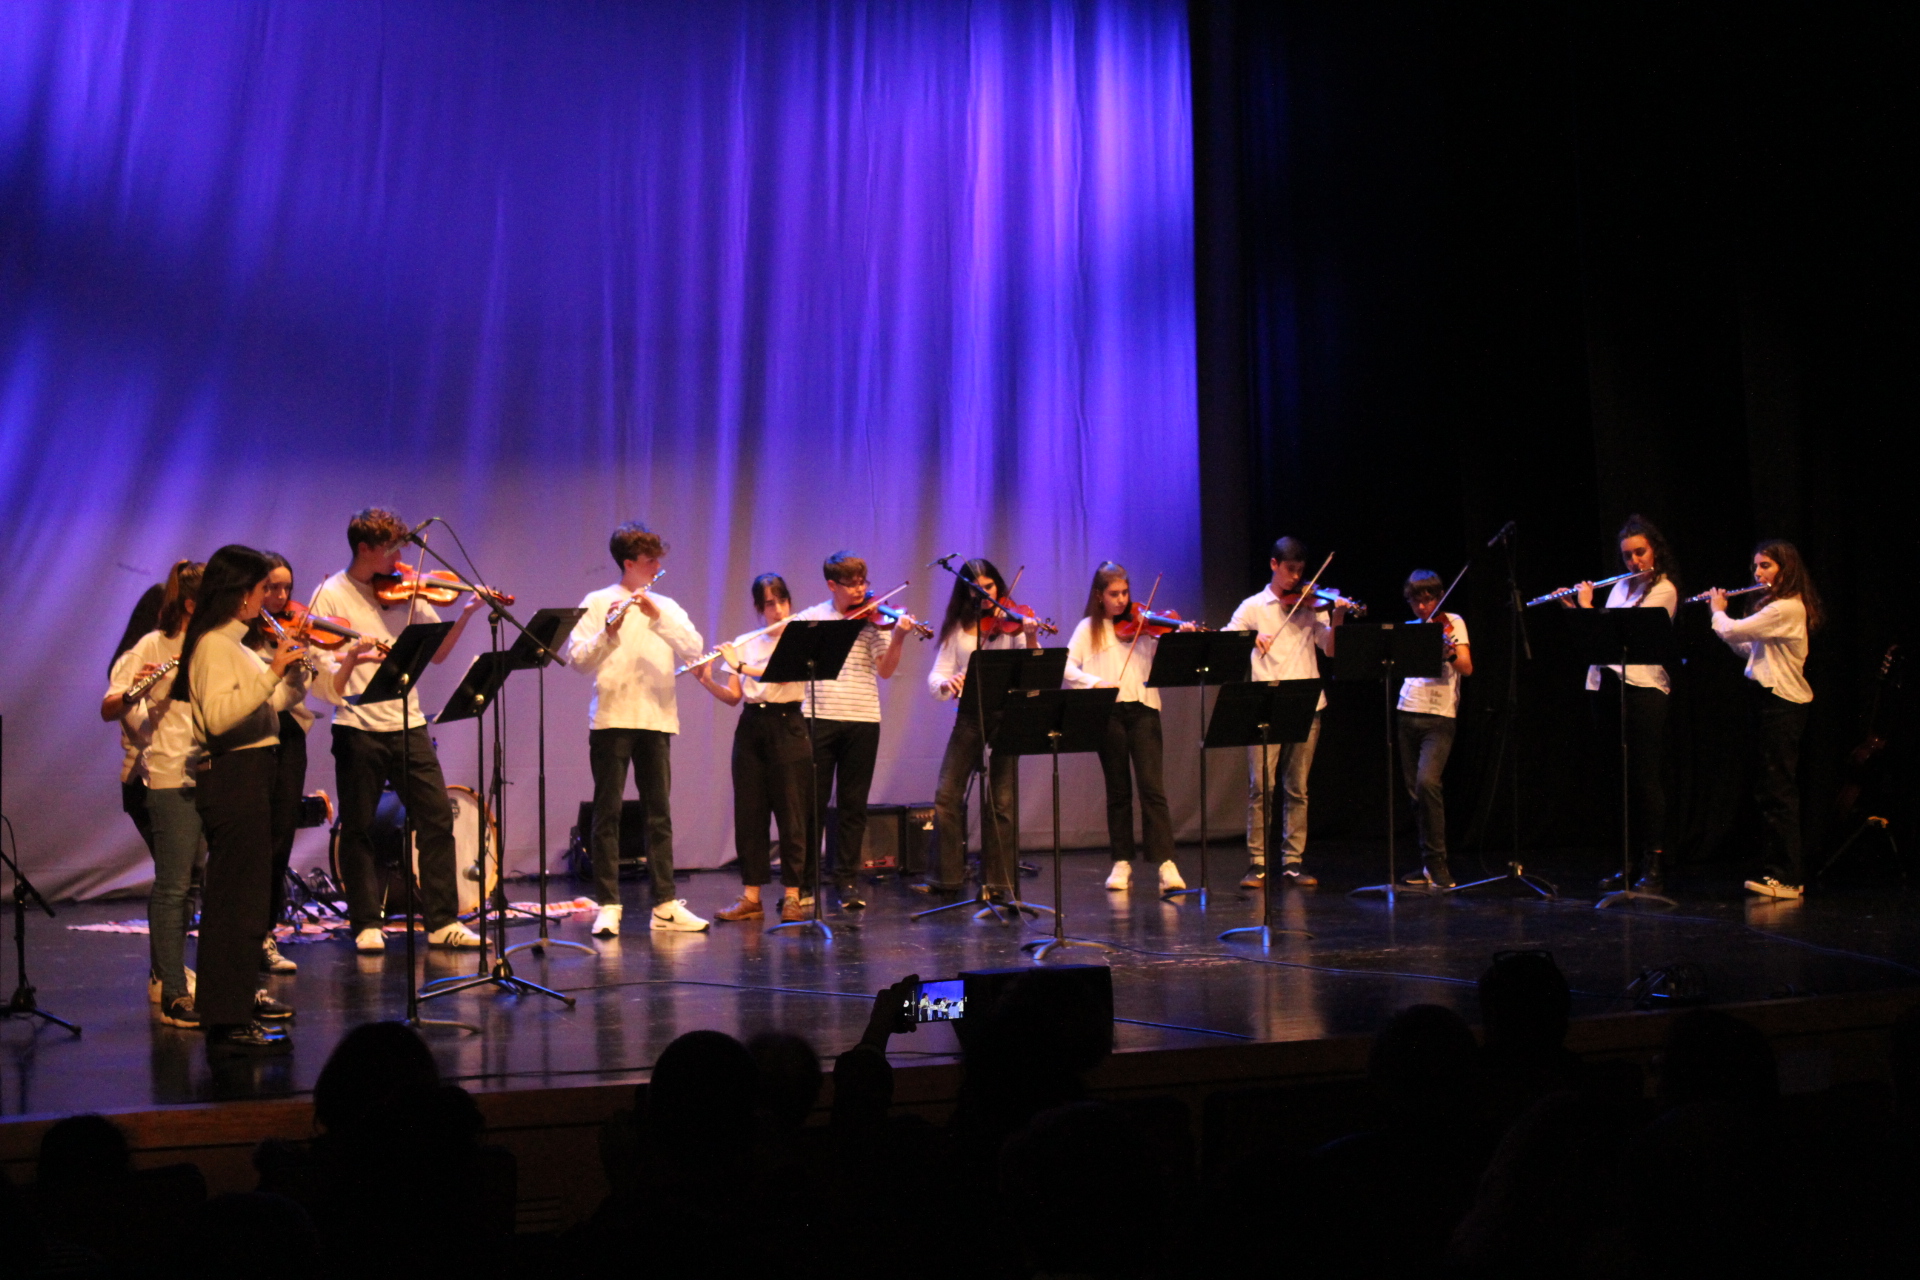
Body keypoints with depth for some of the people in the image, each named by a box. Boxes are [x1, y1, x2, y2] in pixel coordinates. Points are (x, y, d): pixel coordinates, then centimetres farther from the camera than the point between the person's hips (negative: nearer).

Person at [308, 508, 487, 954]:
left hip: (408, 724, 4)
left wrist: (466, 614, -5)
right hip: (358, 728, -4)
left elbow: (437, 651, 8)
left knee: (437, 816, 0)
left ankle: (444, 921, 6)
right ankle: (366, 924, 15)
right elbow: (319, 673, -9)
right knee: (359, 827, 4)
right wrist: (350, 657, -28)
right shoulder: (331, 595, -2)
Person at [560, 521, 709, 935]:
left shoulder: (665, 606, 14)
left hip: (655, 719, 4)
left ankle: (665, 904, 9)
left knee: (659, 812, 5)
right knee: (608, 812, -3)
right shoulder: (597, 603, 3)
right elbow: (577, 659, -7)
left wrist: (657, 617, -14)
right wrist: (609, 632, -23)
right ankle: (608, 906, 0)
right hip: (611, 718, -3)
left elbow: (692, 648, -2)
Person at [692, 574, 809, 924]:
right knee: (749, 812, 3)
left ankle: (792, 896, 1)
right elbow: (732, 697, 9)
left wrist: (741, 666, -23)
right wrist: (706, 680, -8)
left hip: (787, 727, -4)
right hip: (750, 727, 4)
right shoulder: (744, 645, 12)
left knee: (790, 812, -4)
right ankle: (751, 896, 8)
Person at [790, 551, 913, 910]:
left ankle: (847, 880, 13)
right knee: (812, 801, 3)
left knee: (853, 804, 5)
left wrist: (896, 639, -20)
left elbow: (885, 670, -3)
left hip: (862, 720, 0)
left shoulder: (874, 619, 5)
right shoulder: (812, 617, 7)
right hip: (819, 717, 0)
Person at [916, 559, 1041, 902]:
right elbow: (937, 675, 5)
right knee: (946, 795, -3)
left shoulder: (1011, 622, 1)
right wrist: (946, 683, -18)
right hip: (969, 715, 3)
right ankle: (947, 876, 7)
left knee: (1002, 801, -2)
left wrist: (1031, 639, -28)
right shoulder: (957, 628, 10)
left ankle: (998, 882, 7)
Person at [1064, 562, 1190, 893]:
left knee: (1152, 787, -9)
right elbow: (1067, 667, -2)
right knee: (1118, 790, 7)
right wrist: (1095, 682, -17)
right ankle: (1122, 863, 15)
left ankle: (1166, 863, -12)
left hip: (1142, 709, 0)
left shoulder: (1143, 626, 10)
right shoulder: (1089, 629, 10)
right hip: (1108, 713, 0)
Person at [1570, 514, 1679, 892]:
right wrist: (1576, 610, 6)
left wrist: (1587, 606, -3)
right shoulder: (1620, 587, 17)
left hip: (1644, 689, -7)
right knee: (1619, 777, 8)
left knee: (1645, 776, -7)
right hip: (1609, 686, 7)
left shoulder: (1663, 589, -5)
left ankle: (1655, 864, -4)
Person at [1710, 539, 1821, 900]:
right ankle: (1778, 872, 16)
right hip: (1771, 701, 10)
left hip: (1781, 705, -10)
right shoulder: (1778, 607, 16)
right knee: (1770, 790, 12)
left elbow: (1734, 631, -18)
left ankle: (1786, 878, -8)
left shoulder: (1785, 608, -16)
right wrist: (1722, 616, 11)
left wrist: (1718, 611, 2)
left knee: (1777, 791, -10)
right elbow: (1746, 648, 21)